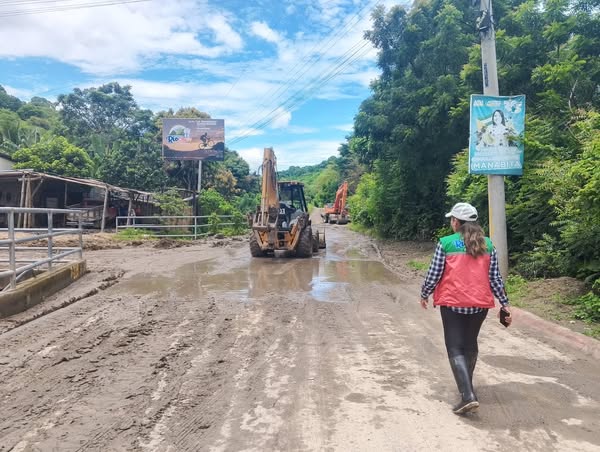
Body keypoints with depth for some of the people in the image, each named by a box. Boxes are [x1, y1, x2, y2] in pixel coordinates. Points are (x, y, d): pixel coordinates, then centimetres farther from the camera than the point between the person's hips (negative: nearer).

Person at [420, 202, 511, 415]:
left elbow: (434, 274, -6)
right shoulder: (487, 244, 4)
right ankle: (466, 386, 38)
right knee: (470, 344, 22)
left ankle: (468, 395, -10)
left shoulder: (446, 243, -8)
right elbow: (495, 277, 5)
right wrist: (505, 303, 13)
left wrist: (424, 295, 9)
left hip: (452, 303, -4)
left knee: (455, 348, 2)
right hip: (480, 303, 5)